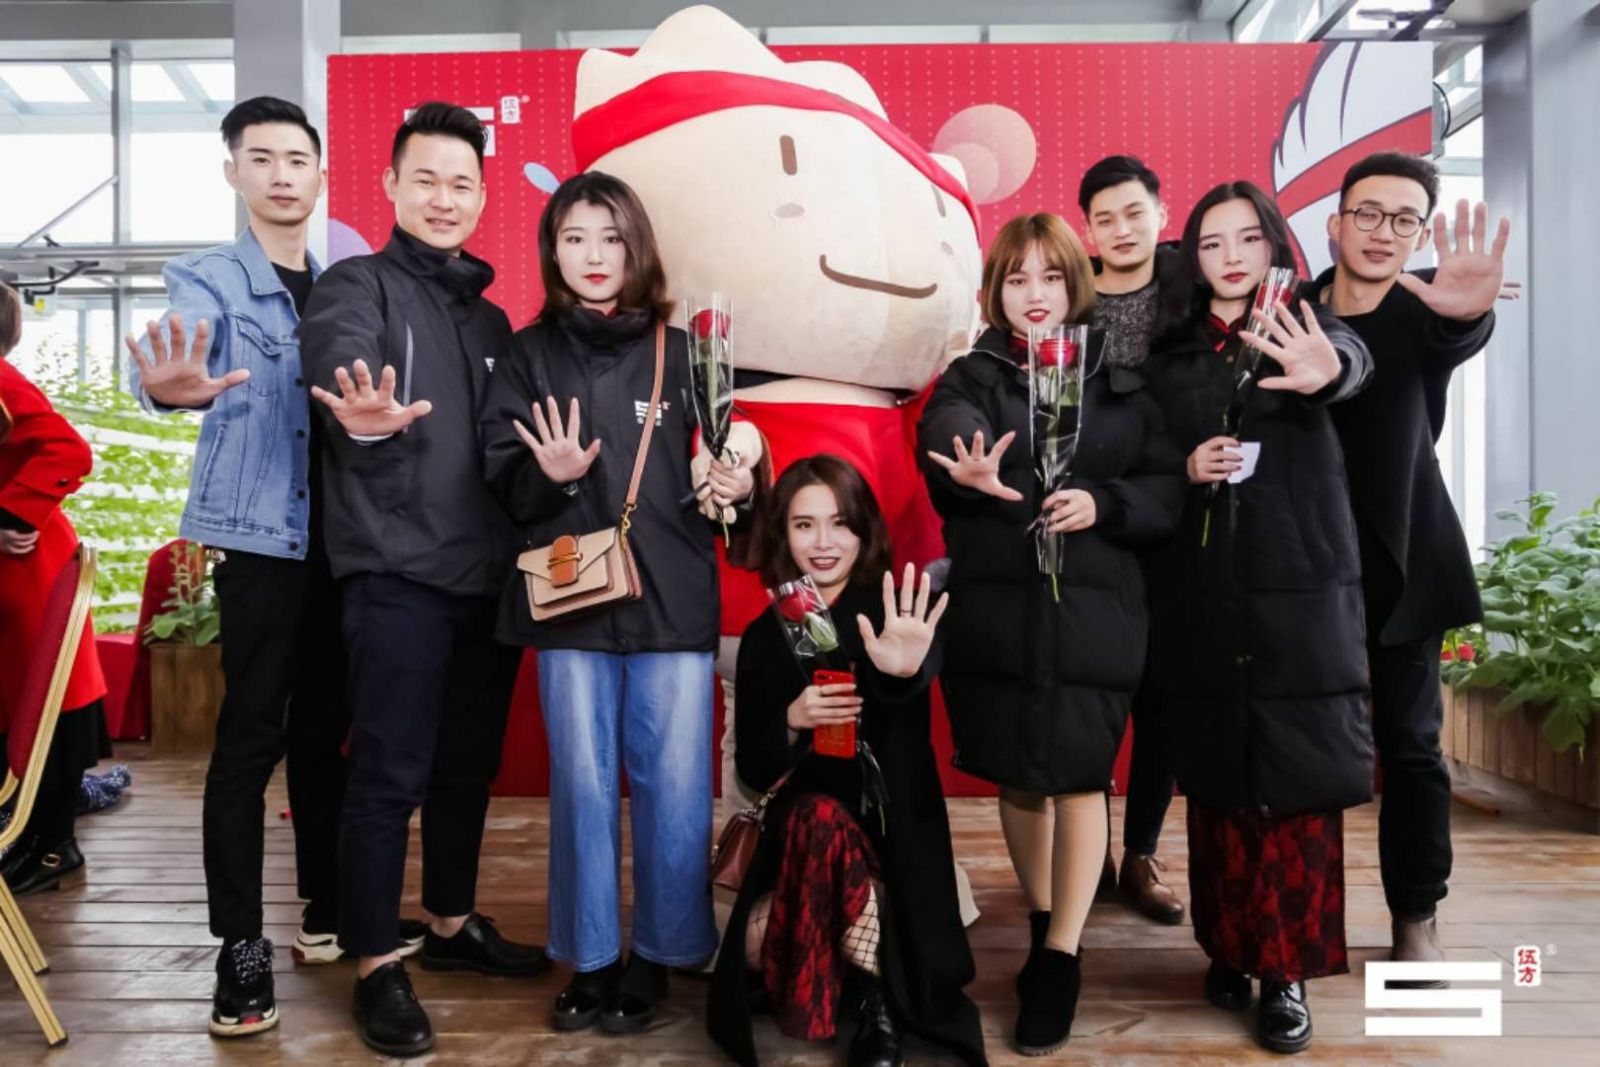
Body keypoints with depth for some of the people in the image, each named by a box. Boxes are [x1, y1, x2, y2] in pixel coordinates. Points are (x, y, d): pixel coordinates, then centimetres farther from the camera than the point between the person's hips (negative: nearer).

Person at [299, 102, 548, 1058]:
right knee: (391, 774, -1)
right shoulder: (358, 285, -2)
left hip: (489, 578, 6)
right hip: (399, 578, -6)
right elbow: (341, 362, -25)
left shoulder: (490, 316, 17)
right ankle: (378, 965, 14)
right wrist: (362, 412, -47)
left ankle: (453, 924, 32)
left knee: (469, 766, 15)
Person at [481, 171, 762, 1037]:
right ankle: (590, 956, 25)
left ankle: (659, 953, 22)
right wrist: (553, 475, -18)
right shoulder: (530, 356, 7)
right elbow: (502, 481, 1)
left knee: (674, 785, 3)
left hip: (673, 599, 0)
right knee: (582, 783, 8)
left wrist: (736, 485, -11)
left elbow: (727, 459, 10)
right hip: (569, 601, 1)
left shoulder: (681, 353, 7)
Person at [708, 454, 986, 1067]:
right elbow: (754, 771, -1)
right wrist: (792, 722, -24)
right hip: (798, 828, 2)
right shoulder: (763, 637, 1)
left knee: (825, 821, -34)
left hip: (889, 830, -2)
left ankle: (874, 1000, -12)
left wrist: (905, 670, -59)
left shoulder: (895, 616, -7)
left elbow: (922, 671, -33)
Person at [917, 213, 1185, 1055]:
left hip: (1093, 611, 0)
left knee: (1079, 776, -2)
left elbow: (1167, 490, 3)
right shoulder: (970, 378, 5)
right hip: (995, 611, 1)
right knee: (1018, 776, 11)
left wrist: (1103, 504, -17)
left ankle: (1060, 956, 11)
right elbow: (945, 435, -19)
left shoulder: (1119, 386, 8)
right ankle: (1042, 924, 31)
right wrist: (973, 472, -42)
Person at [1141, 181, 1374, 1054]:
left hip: (1299, 594, -1)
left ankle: (1286, 970, 12)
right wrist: (1186, 472, -13)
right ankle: (1228, 948, 24)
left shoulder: (1305, 328, 2)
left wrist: (1327, 370, -47)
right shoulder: (1168, 356, 9)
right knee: (1217, 784, 8)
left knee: (1298, 785, 0)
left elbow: (1353, 361, -22)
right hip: (1201, 600, 2)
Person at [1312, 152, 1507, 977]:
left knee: (1408, 740, 7)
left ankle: (1415, 918, 21)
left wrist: (1467, 312, -53)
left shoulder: (1422, 309, -9)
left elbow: (1452, 338, -31)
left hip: (1400, 558, -1)